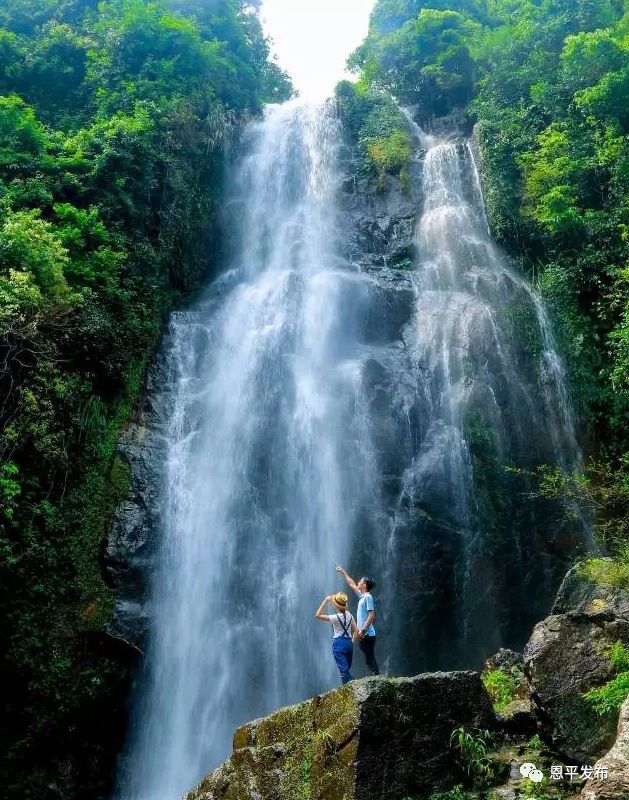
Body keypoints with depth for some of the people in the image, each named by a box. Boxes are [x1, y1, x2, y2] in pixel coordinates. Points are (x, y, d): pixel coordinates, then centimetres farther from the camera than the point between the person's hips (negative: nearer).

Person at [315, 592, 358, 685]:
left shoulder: (336, 617, -13)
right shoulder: (349, 615, 4)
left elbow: (318, 615, -10)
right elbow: (355, 630, 7)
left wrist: (325, 601, -11)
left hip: (339, 644, -6)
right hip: (349, 643, 6)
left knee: (344, 671, -5)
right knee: (347, 670, 16)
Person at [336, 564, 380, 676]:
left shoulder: (368, 597, -11)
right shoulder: (362, 596, 16)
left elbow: (372, 615, -19)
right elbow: (352, 584, 30)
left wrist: (363, 630, -23)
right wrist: (343, 572, 38)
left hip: (367, 634, -9)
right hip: (364, 635, 9)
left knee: (370, 659, -9)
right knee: (369, 659, 8)